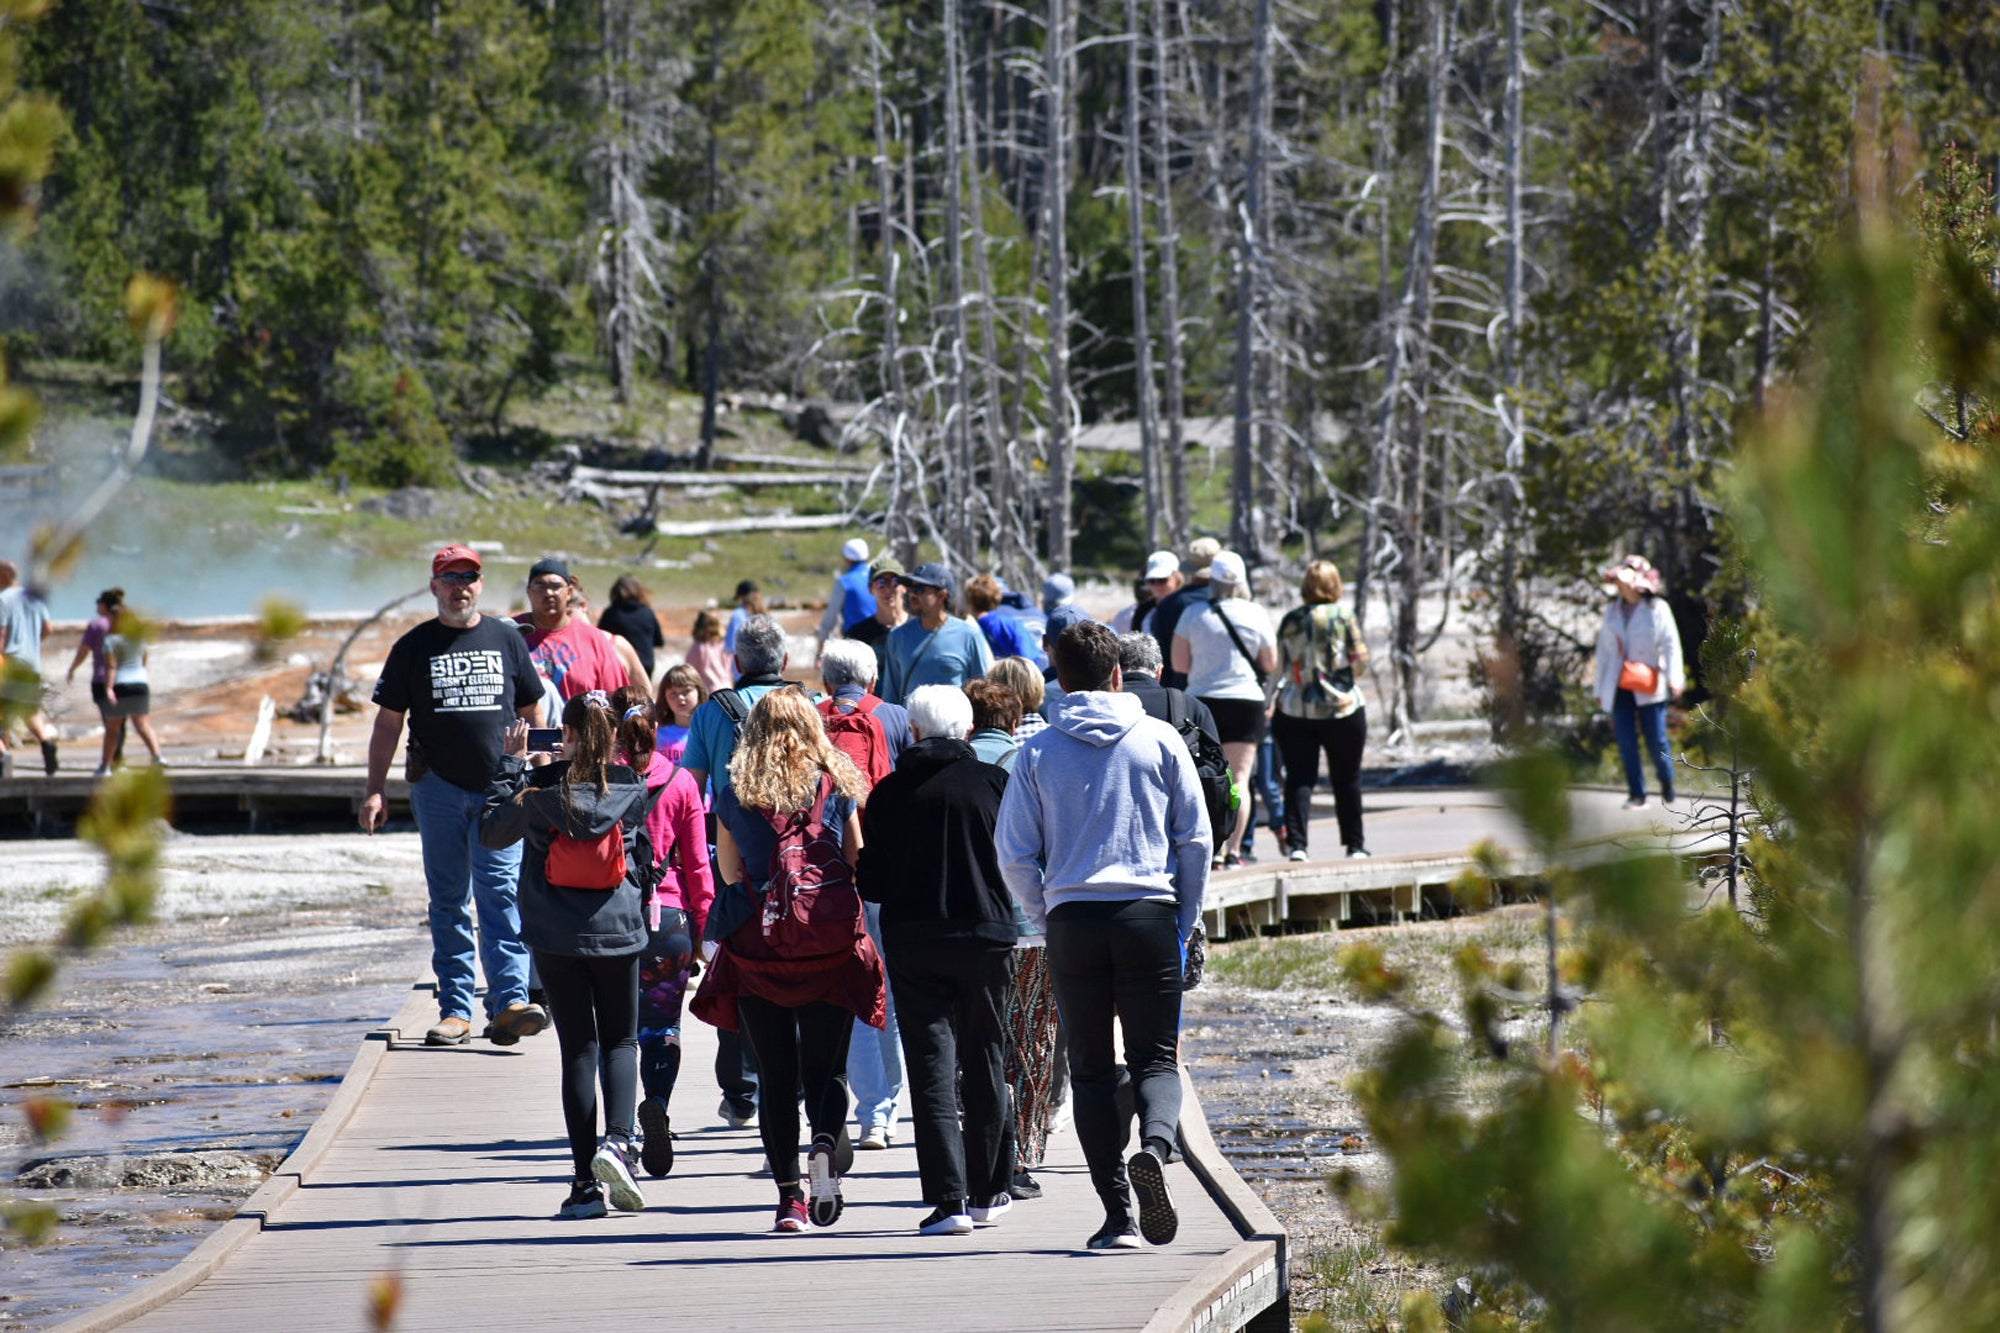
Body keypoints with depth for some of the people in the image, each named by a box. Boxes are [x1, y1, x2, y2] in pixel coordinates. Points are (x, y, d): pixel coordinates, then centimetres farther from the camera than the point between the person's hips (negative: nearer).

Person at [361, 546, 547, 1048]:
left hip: (500, 787, 0)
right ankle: (455, 1010, 6)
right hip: (438, 788, 0)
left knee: (501, 893, -10)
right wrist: (375, 790, 0)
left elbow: (533, 713, 17)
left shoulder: (506, 639, 11)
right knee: (448, 902, 3)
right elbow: (388, 722, 7)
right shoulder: (414, 647, 8)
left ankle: (509, 1002, -17)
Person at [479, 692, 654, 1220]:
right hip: (617, 932, 0)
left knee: (578, 1048, 5)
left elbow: (491, 831, 5)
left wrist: (511, 763, 11)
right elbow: (646, 857, 6)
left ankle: (586, 1181, 2)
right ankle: (617, 1140, -13)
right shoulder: (630, 789, -5)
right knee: (620, 1042, 14)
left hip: (557, 936, 0)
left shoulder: (541, 789, -9)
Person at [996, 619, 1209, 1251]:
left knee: (1092, 1069, 7)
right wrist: (1184, 923, 13)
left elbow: (1014, 854, 3)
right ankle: (1155, 1145, -26)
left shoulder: (1039, 752, 4)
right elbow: (1195, 839, 4)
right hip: (1149, 914, 0)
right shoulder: (1160, 740, 4)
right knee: (1155, 1058, 6)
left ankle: (1117, 1213, 0)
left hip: (1072, 920, 0)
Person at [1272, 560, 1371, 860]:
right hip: (1341, 710, -1)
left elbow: (1278, 666, 6)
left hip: (1295, 711, 1)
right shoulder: (1342, 616, -6)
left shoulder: (1290, 621, 1)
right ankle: (1354, 844, 18)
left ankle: (1296, 843, -11)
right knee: (1347, 779, 11)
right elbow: (1361, 658, -4)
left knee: (1299, 778, 0)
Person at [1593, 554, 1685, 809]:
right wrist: (1600, 689, 17)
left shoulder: (1657, 608, 1)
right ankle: (1636, 794, 4)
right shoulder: (1612, 612, 14)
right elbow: (1604, 651, 18)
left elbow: (1671, 644, -6)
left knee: (1656, 740, -4)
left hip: (1648, 688, -4)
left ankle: (1667, 787, 18)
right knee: (1626, 743, -3)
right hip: (1619, 689, 4)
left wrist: (1675, 678, -18)